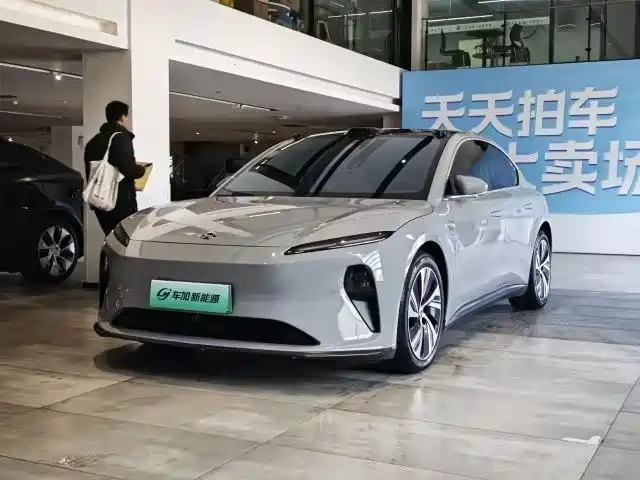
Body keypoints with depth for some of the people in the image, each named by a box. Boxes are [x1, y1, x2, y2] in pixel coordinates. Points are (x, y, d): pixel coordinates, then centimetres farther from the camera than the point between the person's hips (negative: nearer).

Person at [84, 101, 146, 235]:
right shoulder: (121, 136, -9)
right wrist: (141, 170, 0)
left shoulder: (94, 141, 17)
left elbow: (90, 171, 19)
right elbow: (128, 168, -19)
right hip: (121, 201, -8)